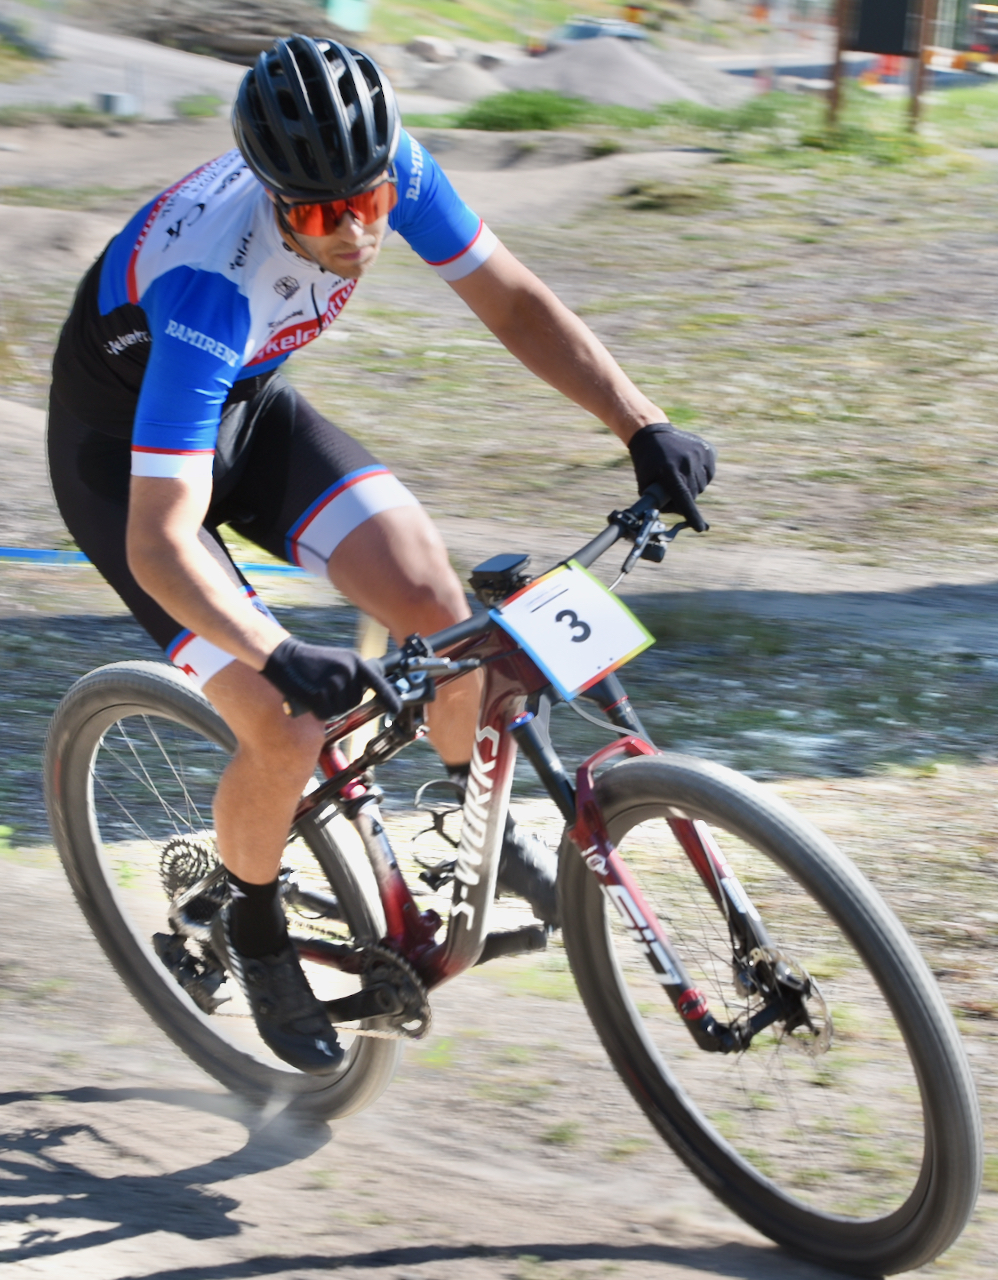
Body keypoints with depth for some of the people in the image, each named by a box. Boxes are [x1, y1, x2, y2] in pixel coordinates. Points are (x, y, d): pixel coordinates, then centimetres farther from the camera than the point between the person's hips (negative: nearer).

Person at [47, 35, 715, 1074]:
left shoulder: (387, 168, -24)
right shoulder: (213, 285, -41)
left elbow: (512, 301, -11)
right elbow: (159, 541, -42)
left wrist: (645, 427, -21)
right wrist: (282, 658, -55)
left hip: (249, 406, 5)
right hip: (122, 455, -5)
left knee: (431, 599, -16)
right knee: (284, 735, -16)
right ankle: (250, 928, 15)